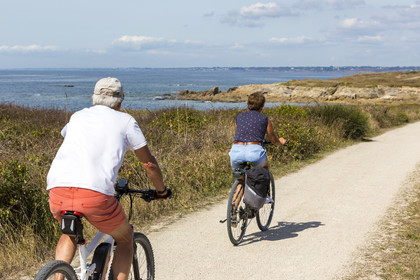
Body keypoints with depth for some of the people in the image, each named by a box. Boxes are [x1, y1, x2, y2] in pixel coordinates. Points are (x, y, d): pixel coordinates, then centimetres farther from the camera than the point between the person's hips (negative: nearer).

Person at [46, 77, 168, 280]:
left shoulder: (78, 116, 28)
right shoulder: (125, 121, 17)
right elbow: (149, 163, 22)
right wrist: (161, 190, 41)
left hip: (57, 190, 4)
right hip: (95, 193, -4)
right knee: (125, 239, 24)